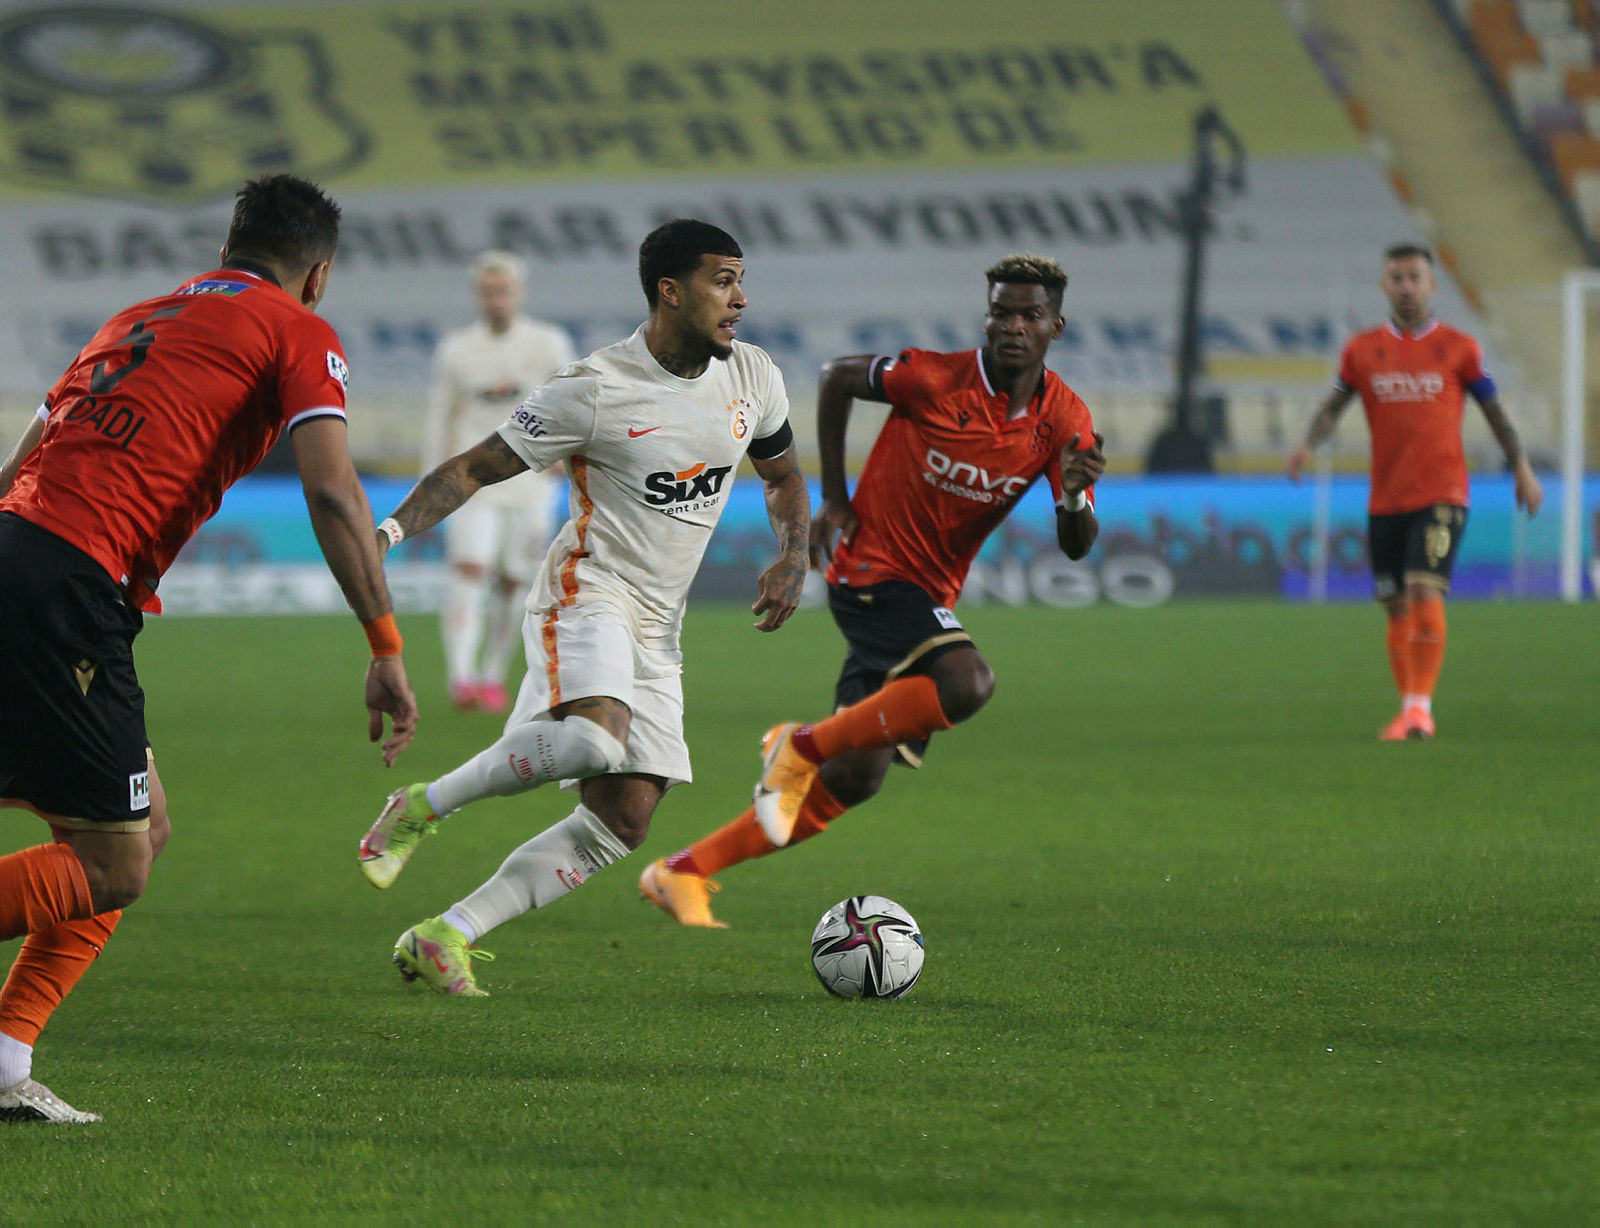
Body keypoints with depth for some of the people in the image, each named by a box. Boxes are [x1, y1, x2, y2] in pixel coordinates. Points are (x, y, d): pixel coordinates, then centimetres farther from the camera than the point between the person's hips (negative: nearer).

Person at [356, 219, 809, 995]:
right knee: (596, 738, -36)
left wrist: (792, 559, 3)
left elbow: (782, 477, 23)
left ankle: (445, 936, 1)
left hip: (656, 627, 7)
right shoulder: (594, 392, -13)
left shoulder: (752, 379, 5)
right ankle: (423, 807, -15)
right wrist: (393, 528, -24)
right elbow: (474, 469, -8)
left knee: (622, 822, -3)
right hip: (588, 591, -7)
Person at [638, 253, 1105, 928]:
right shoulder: (937, 379, -16)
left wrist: (1076, 498, -28)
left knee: (851, 780, 5)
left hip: (928, 595, 6)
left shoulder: (1065, 421, -3)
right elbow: (837, 375, 1)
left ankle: (684, 872, 16)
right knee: (966, 683, -32)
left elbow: (1075, 546, -4)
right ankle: (803, 745, -13)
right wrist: (833, 498, 0)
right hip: (875, 571, -6)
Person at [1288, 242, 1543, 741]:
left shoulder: (1458, 348, 2)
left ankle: (1420, 705, -15)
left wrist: (1521, 467, 4)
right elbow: (1333, 406, 8)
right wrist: (1307, 446, -11)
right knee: (1396, 607, 6)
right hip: (1385, 498, 3)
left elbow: (1494, 410, 9)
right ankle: (1408, 707, 19)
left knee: (1426, 593, -18)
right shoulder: (1362, 349, 7)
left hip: (1442, 494, -3)